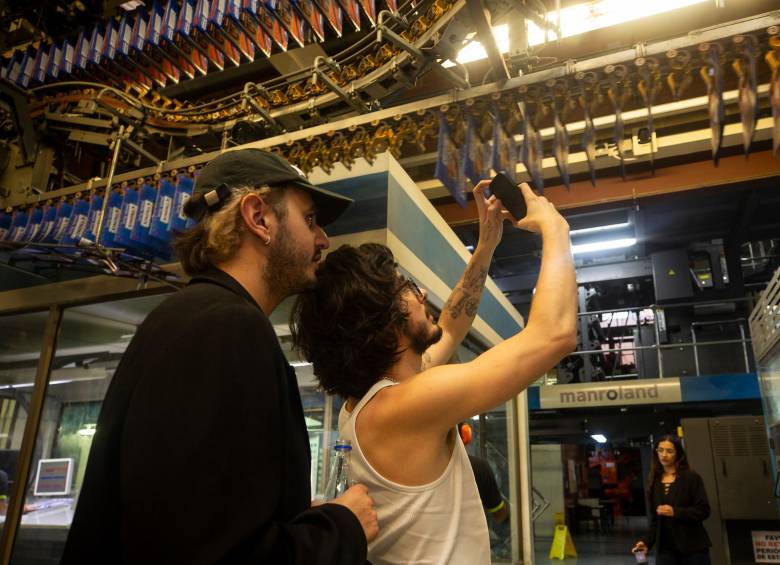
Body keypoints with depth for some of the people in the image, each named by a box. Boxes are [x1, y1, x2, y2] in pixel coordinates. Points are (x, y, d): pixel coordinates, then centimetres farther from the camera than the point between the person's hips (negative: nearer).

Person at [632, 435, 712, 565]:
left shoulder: (691, 477, -5)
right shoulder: (654, 481, 8)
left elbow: (703, 511, -10)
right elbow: (654, 518, 11)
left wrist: (675, 512, -22)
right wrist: (647, 542, -2)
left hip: (693, 547, -3)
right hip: (665, 548, 3)